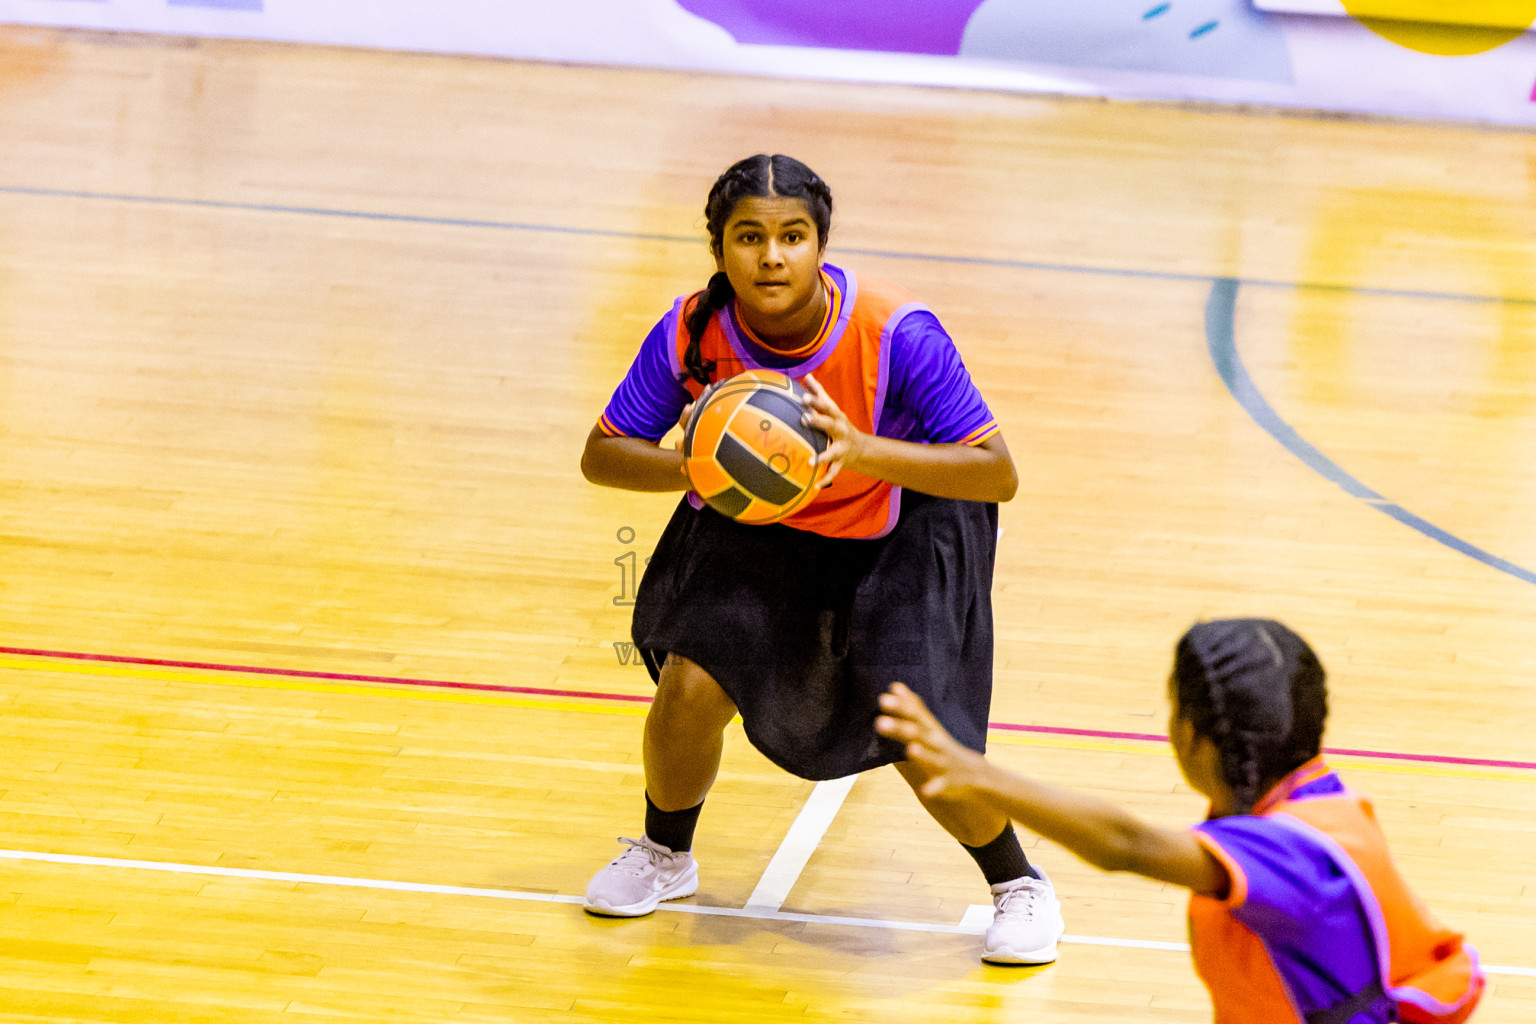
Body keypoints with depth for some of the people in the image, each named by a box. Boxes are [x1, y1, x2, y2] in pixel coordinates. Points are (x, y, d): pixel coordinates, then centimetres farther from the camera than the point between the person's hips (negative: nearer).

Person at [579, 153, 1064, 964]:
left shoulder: (895, 333, -32)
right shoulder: (691, 334, -24)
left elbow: (999, 474, -30)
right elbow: (602, 456, -13)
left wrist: (864, 451, -44)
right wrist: (692, 468, -35)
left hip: (900, 535, -2)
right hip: (754, 526, 3)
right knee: (690, 687, -14)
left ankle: (1018, 884, 16)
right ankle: (665, 855, 19)